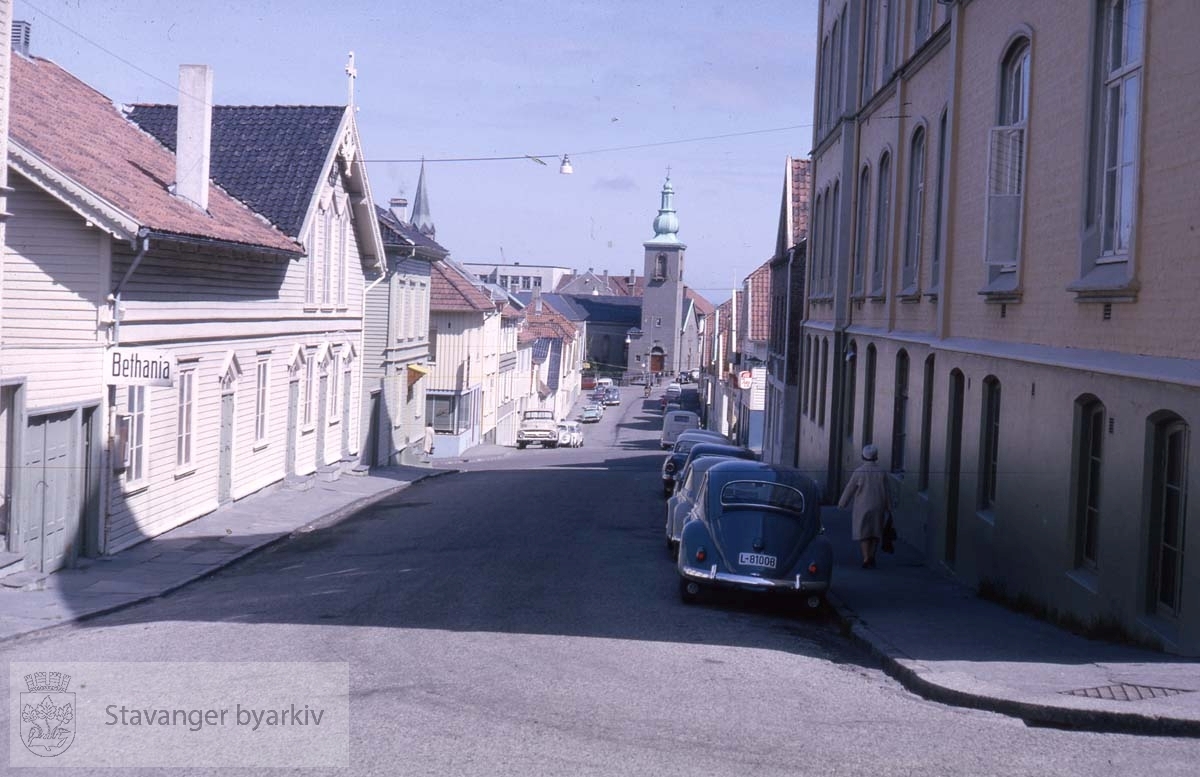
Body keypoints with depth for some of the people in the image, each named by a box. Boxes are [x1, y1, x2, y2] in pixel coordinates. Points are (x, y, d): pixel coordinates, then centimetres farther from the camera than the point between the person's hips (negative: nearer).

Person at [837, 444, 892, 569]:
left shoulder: (859, 472, -11)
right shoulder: (882, 472, -3)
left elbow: (849, 489, -6)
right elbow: (887, 491, 2)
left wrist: (842, 504, 5)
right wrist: (888, 507, 12)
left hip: (862, 507, -3)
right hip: (877, 507, 3)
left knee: (863, 533, 2)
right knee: (875, 533, 14)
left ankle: (866, 559, -8)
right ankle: (872, 557, 17)